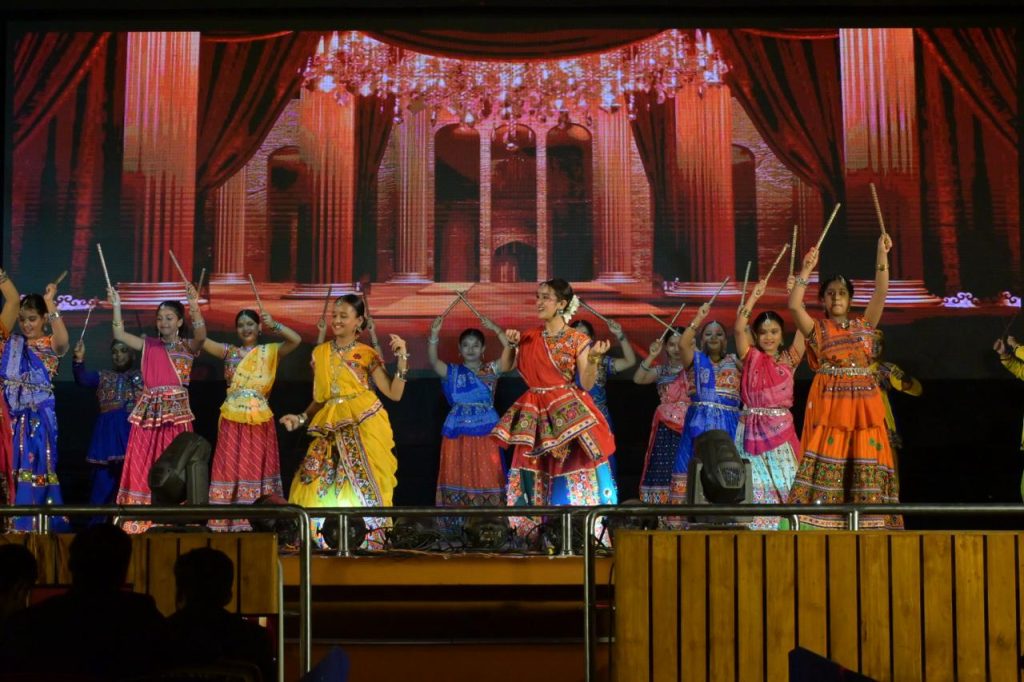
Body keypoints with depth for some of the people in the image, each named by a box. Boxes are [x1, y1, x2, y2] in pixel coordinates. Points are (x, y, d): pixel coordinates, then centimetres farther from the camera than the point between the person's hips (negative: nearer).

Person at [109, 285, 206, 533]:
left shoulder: (188, 346, 3)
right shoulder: (149, 345, 13)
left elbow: (201, 336, -18)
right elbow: (119, 334, 6)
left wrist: (194, 306, -32)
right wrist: (116, 306, -4)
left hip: (176, 413, -3)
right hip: (149, 413, 3)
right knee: (144, 467, 2)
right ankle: (142, 520, 7)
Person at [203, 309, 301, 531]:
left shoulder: (270, 351, 6)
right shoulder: (229, 351, 9)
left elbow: (296, 340, -8)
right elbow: (201, 339, 1)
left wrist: (274, 325, -17)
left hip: (259, 419, -1)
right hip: (232, 419, 1)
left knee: (257, 467, 4)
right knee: (231, 467, 1)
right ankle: (230, 519, 4)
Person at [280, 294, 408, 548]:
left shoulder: (367, 354, 0)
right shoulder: (320, 353, 10)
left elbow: (394, 393, -5)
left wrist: (402, 359, -13)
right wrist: (300, 418, 4)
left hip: (365, 426, -4)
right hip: (331, 429, 4)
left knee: (362, 486, -4)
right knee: (321, 487, -2)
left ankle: (367, 540, 3)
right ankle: (324, 539, 7)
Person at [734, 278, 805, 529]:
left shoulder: (789, 359, 9)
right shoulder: (751, 358, 7)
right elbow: (739, 328, -6)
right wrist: (754, 296, -5)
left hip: (780, 428, 1)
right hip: (751, 429, -1)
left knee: (783, 482, -3)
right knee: (754, 484, -4)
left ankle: (786, 526, -2)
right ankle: (755, 528, -3)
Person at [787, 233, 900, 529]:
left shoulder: (864, 325, 16)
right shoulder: (817, 329, 8)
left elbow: (881, 293, 6)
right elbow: (794, 305, -9)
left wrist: (881, 255, -1)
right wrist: (806, 270, -13)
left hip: (863, 402, 3)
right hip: (829, 402, -3)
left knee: (865, 460, -2)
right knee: (829, 458, -9)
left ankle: (866, 522, -1)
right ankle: (824, 522, -11)